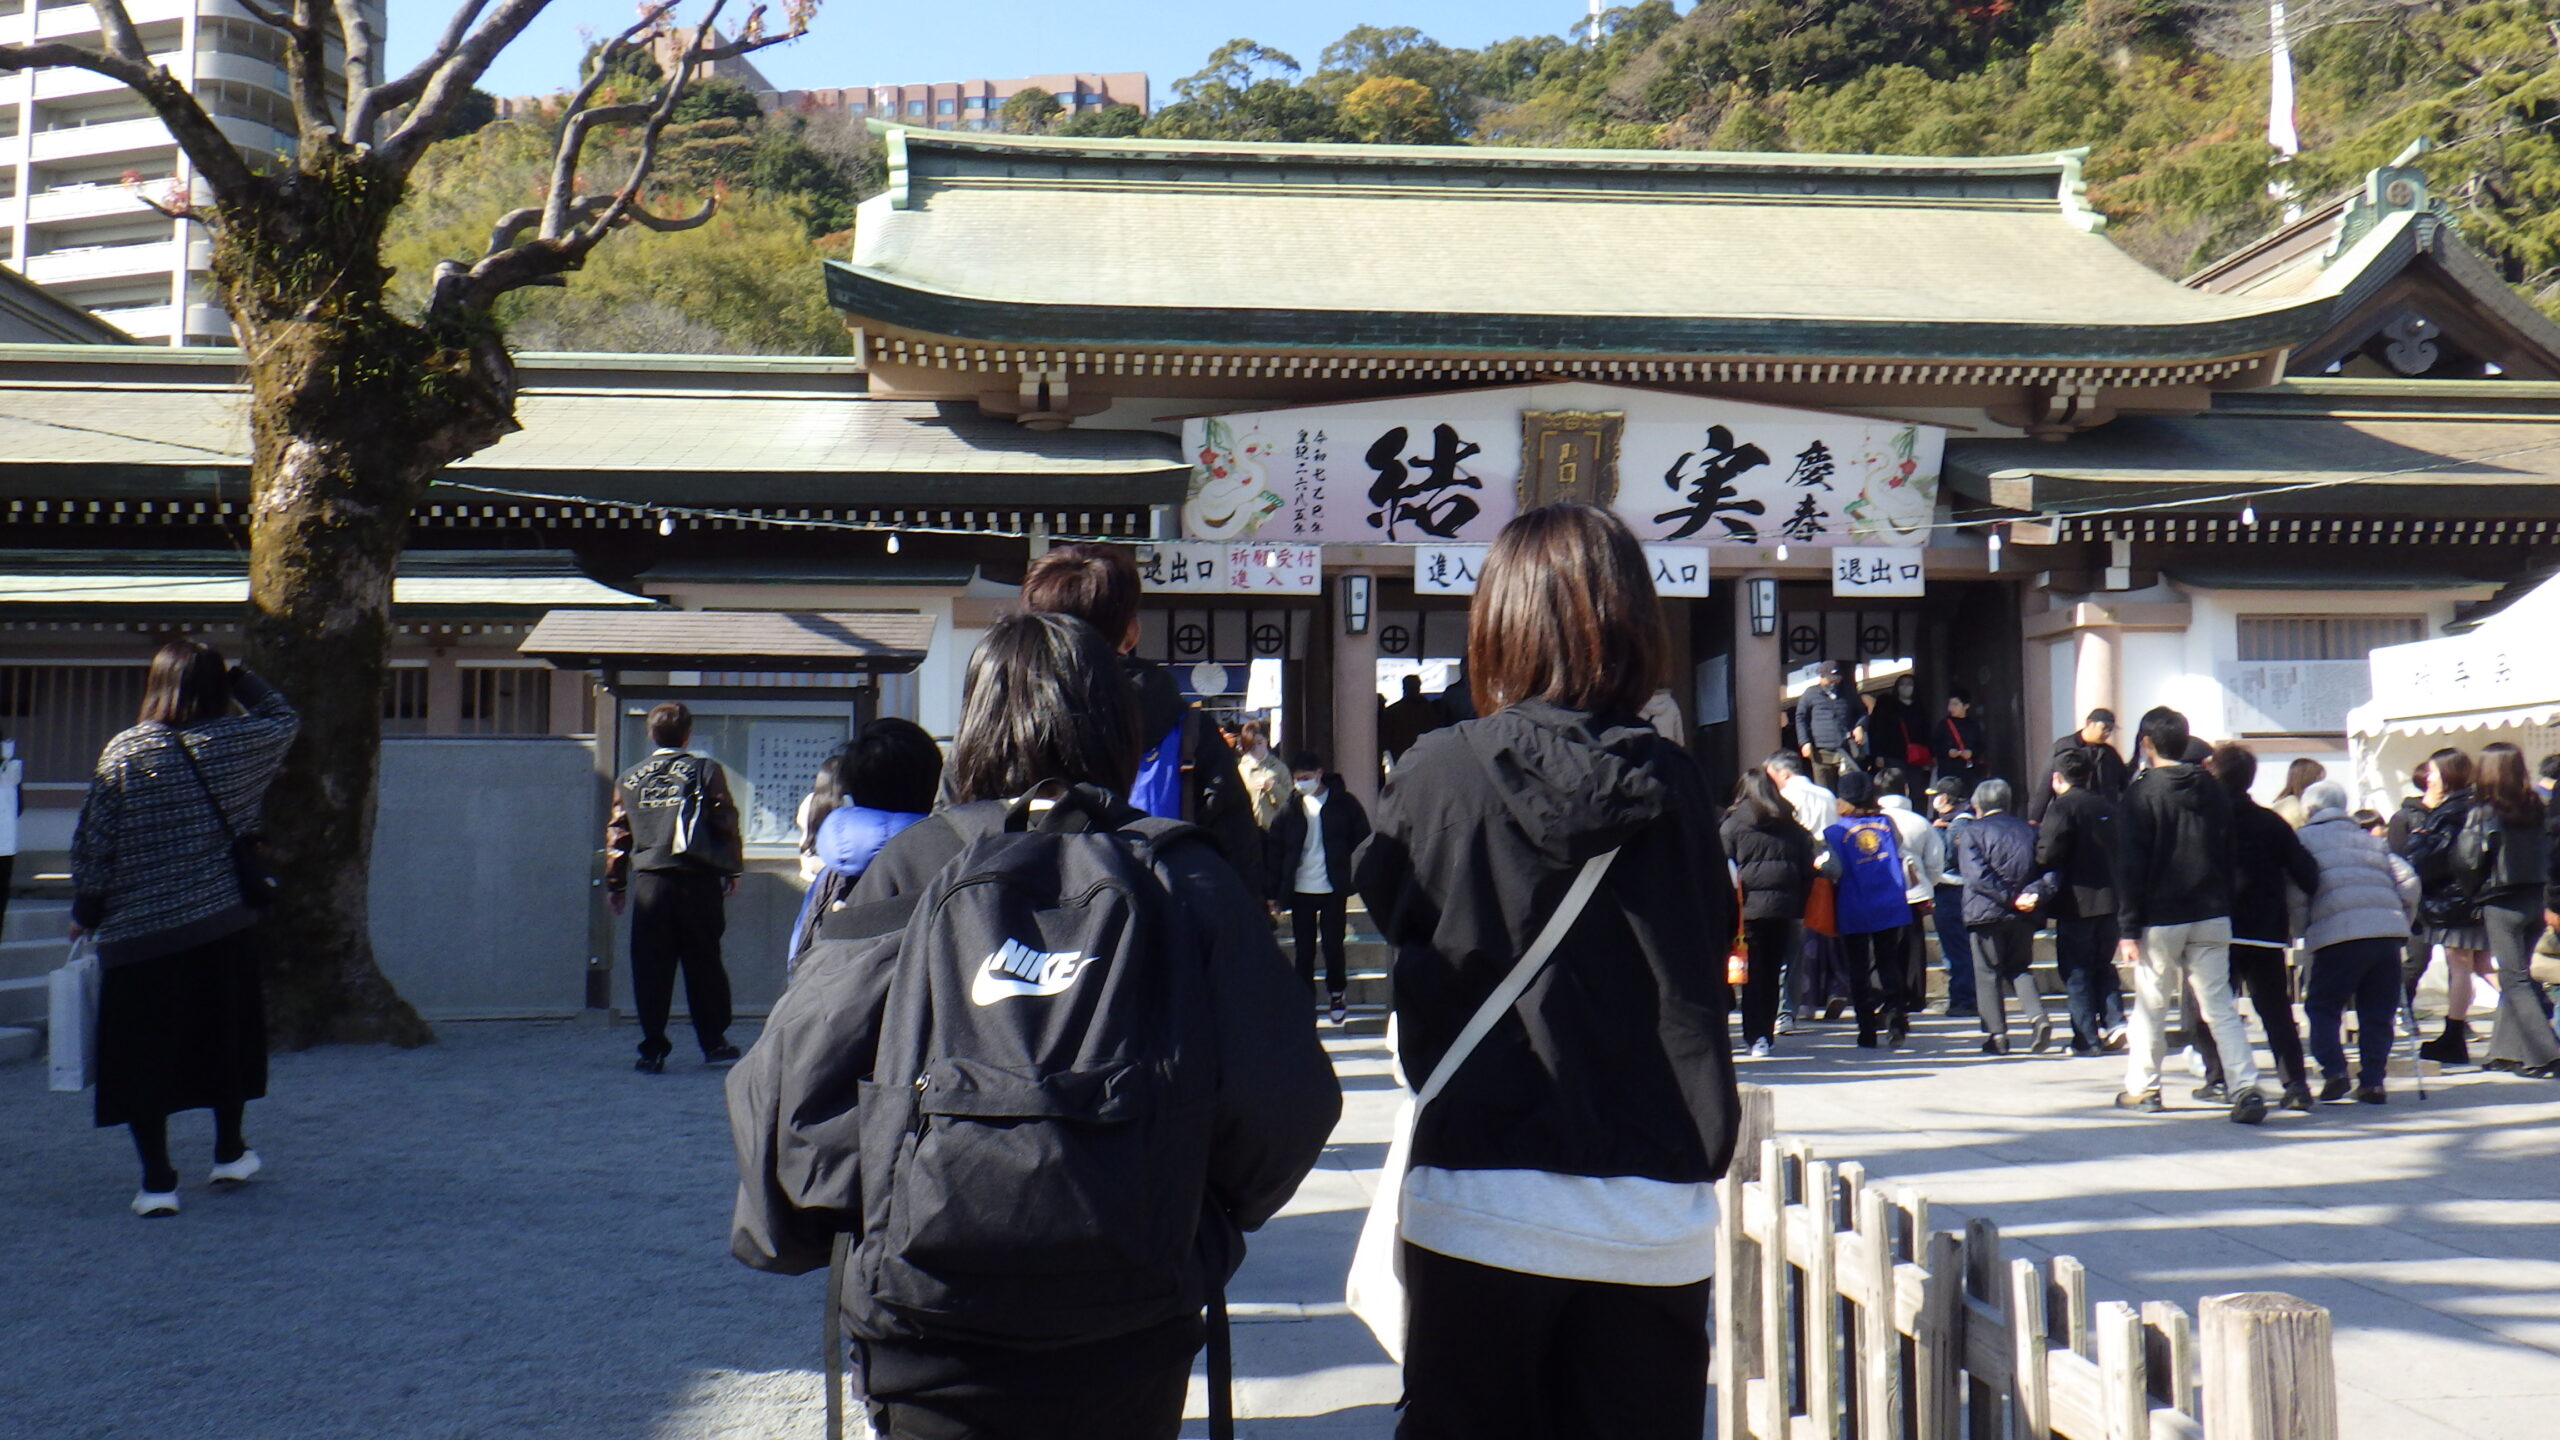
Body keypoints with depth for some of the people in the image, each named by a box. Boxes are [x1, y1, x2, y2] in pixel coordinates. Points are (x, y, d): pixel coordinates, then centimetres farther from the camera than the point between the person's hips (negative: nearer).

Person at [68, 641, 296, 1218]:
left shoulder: (121, 753, -7)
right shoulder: (231, 742, -5)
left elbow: (92, 844, -3)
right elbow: (283, 718, 17)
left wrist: (85, 913, 8)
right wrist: (234, 677, 17)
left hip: (136, 932, -1)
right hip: (221, 925, 1)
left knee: (142, 1055, 6)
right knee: (224, 1037, 18)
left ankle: (157, 1182, 6)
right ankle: (229, 1153, 28)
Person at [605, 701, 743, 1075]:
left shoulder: (628, 779, 10)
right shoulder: (706, 770, 2)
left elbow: (617, 834, 12)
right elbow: (726, 823, 2)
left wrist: (615, 884, 19)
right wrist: (732, 869, 11)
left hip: (649, 881, 1)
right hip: (698, 879, -1)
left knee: (650, 967, 5)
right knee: (703, 961, 8)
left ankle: (653, 1050, 5)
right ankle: (713, 1042, 14)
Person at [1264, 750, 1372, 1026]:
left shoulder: (1344, 803, -4)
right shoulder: (1290, 808, 2)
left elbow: (1362, 842, -1)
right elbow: (1276, 850, 3)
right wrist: (1273, 890, 0)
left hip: (1334, 889, -2)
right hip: (1300, 889, 2)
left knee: (1333, 945, 4)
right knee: (1304, 949, 8)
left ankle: (1336, 996, 22)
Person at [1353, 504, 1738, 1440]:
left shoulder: (1439, 774, -9)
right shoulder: (1673, 784, -4)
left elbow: (1387, 910, 7)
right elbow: (1709, 960, 6)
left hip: (1482, 1202, -2)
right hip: (1656, 1214, 2)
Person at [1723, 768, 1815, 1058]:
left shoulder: (1732, 825, -1)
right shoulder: (1792, 827, 11)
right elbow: (1808, 872, 10)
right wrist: (1800, 909, 12)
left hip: (1749, 907, -3)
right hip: (1784, 907, 3)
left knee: (1752, 974, 1)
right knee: (1773, 971, 11)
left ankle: (1756, 1036, -4)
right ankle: (1767, 1033, 16)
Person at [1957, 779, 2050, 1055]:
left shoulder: (1973, 831, 0)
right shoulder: (2029, 830, 13)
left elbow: (1977, 875, -13)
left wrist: (2010, 898, -14)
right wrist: (2034, 895, -10)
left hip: (1987, 912, -4)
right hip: (2024, 916, 4)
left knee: (1988, 973, 5)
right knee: (2019, 968, 17)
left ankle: (1996, 1034, 3)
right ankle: (2038, 1016, -5)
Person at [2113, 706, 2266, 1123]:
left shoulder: (2142, 792, -7)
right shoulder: (2214, 790, 7)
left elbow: (2130, 866, -10)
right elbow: (2232, 857, 10)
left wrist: (2128, 928, -9)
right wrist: (2223, 906, 16)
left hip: (2160, 920, -4)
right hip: (2212, 917, 4)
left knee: (2151, 1005, 9)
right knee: (2220, 1006, 4)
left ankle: (2142, 1088, 18)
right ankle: (2246, 1087, -9)